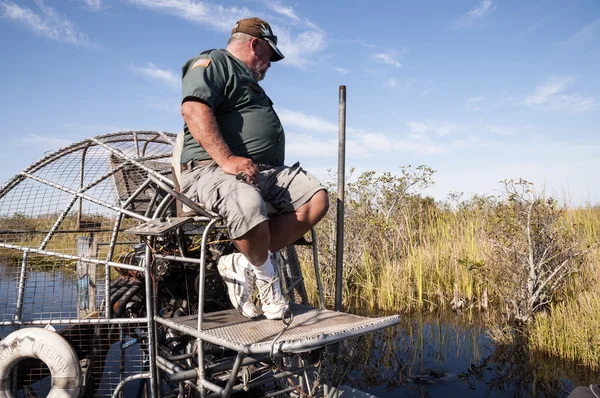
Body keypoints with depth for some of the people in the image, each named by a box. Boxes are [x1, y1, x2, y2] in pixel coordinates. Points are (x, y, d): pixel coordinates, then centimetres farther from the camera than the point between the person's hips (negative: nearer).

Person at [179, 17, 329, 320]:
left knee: (316, 199, -11)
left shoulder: (247, 80, 33)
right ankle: (265, 274, -9)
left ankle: (243, 264, -13)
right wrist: (227, 159, -27)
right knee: (249, 204, -40)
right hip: (211, 170, -9)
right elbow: (193, 109, -17)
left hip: (264, 171, 9)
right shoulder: (212, 62, 2)